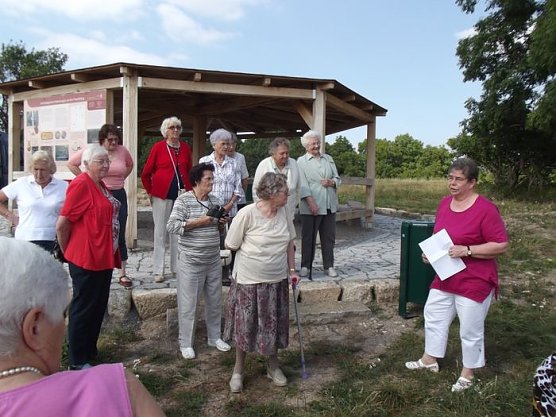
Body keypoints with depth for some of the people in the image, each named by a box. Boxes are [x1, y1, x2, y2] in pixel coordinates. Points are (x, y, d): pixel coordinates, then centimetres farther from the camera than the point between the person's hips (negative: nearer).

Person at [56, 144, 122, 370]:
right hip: (86, 259, -9)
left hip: (103, 258, 9)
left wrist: (112, 252, 14)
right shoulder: (81, 184, -17)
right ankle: (77, 361, 20)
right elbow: (62, 224, -19)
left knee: (98, 307, 19)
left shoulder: (100, 185, 10)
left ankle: (89, 352, 35)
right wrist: (68, 252, -5)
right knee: (83, 309, 5)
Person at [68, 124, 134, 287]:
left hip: (119, 196, 2)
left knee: (120, 236, 4)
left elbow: (130, 165, 22)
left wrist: (120, 179, 9)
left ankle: (122, 274, 12)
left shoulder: (123, 150, 2)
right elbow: (71, 163, 3)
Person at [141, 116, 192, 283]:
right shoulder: (158, 147, -1)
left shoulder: (185, 148, 9)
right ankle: (158, 271, 9)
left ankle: (177, 267, 20)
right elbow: (146, 174, 4)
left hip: (182, 195, 3)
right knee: (161, 232, 1)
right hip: (162, 195, -3)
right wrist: (150, 192, 4)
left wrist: (189, 190, 9)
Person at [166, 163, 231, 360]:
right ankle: (186, 343, 21)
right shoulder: (184, 200, -11)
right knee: (188, 303, 5)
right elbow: (172, 226, -19)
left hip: (213, 260, 6)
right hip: (190, 261, -6)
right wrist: (199, 222, -21)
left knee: (215, 300, 16)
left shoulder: (215, 200, 8)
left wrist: (221, 223, -3)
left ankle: (214, 337, 33)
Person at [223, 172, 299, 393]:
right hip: (249, 280, -4)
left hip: (277, 280, 5)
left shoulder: (284, 212, -4)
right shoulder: (247, 213, -20)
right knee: (245, 325, 10)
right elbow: (230, 245, -10)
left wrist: (292, 270, 6)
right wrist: (254, 252, 2)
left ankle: (273, 366, 39)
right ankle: (238, 370, 32)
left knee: (274, 324, 17)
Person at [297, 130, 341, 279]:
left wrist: (332, 182, -9)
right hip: (311, 206, -4)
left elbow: (338, 179, 14)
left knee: (329, 237, 9)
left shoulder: (328, 159, 15)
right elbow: (303, 184, -10)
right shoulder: (301, 161, 0)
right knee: (308, 237, 3)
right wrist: (311, 202, -20)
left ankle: (329, 266, 19)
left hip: (329, 205, 4)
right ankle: (305, 266, 14)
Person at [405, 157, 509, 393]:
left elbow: (501, 245, -19)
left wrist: (467, 250, -26)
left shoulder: (485, 209, -20)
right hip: (445, 278, 7)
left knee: (470, 330, 9)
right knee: (433, 317, 18)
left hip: (474, 282, -7)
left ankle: (468, 374, 30)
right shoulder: (445, 203, 2)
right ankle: (429, 360, 38)